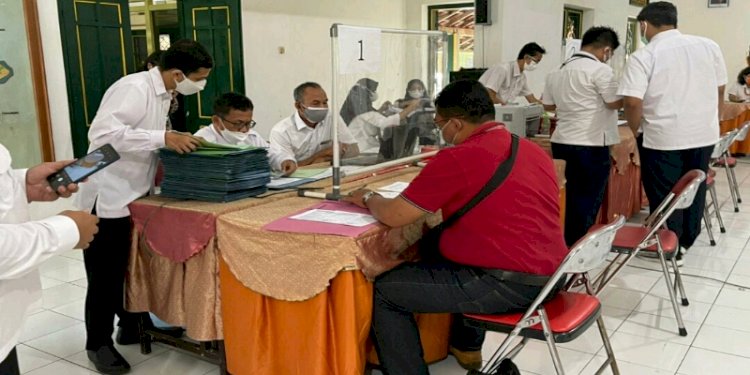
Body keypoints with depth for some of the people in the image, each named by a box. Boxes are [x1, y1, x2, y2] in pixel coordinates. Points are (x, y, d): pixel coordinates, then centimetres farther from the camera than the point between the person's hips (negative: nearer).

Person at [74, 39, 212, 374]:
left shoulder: (162, 94, 7)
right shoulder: (134, 88, -21)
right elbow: (102, 132, -34)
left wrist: (174, 148, 2)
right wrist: (164, 138, -37)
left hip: (134, 197, 9)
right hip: (108, 199, -9)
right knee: (106, 275, 3)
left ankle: (133, 326, 36)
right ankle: (98, 343, 20)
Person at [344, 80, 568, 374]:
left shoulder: (457, 158, -14)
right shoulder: (534, 150, 11)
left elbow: (394, 216, -11)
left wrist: (369, 198, 10)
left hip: (506, 284, -9)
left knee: (383, 291, 2)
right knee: (440, 248, 33)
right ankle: (466, 347, 41)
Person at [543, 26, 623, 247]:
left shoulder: (558, 71, 12)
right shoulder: (600, 70, -11)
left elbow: (548, 105, 18)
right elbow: (616, 103, -9)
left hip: (561, 142, 7)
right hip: (591, 146, -7)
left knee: (568, 200, 17)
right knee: (587, 204, 3)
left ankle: (561, 245, 23)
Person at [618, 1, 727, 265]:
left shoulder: (644, 56, -12)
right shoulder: (708, 46, 4)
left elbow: (633, 102, -19)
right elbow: (720, 90, 12)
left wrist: (636, 131, -2)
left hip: (663, 138, -5)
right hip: (705, 134, 6)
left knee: (664, 195, 9)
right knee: (694, 190, 19)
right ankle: (686, 242, 34)